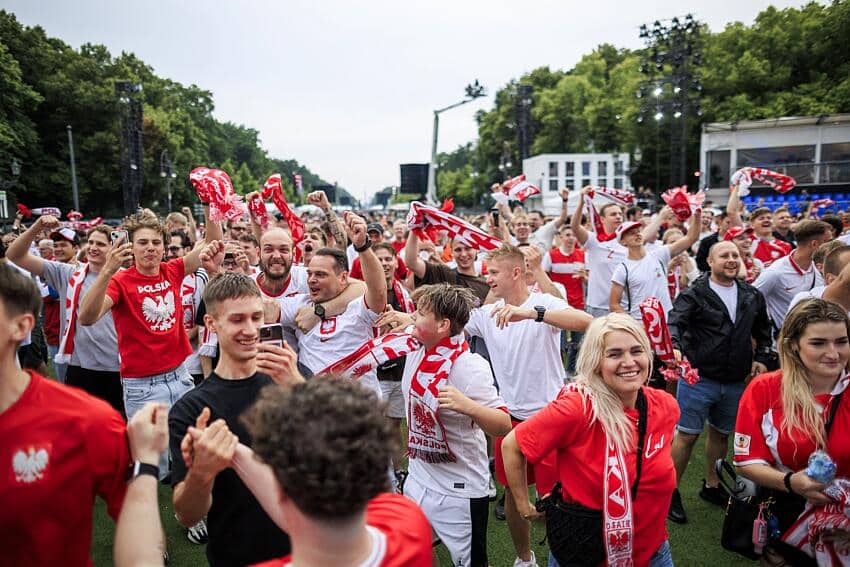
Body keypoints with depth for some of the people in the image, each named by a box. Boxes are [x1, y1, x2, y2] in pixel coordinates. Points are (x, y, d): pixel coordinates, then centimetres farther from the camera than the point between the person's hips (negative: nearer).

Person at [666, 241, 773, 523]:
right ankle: (671, 490, 13)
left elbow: (763, 330, 23)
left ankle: (711, 486, 37)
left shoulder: (752, 296, 8)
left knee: (721, 434, 19)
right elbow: (675, 323, -23)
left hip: (736, 382, 6)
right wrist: (675, 347, -42)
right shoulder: (694, 294, -9)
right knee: (687, 435, -1)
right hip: (698, 378, -5)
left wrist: (761, 358, 11)